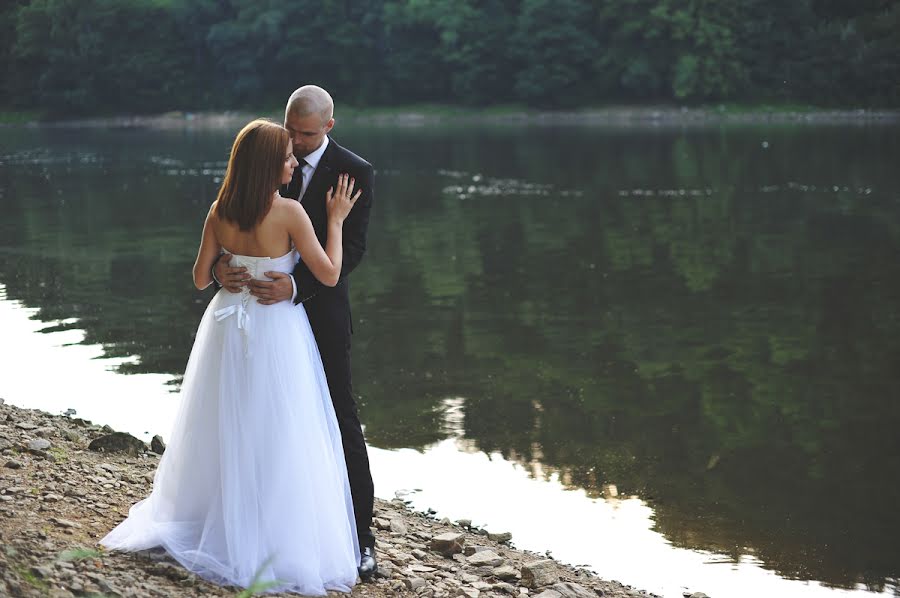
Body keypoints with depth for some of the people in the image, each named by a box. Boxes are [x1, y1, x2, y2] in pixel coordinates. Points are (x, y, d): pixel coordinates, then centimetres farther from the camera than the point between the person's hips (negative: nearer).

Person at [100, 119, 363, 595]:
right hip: (276, 331, -5)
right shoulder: (289, 213, -18)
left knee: (226, 432, 18)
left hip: (228, 328, 5)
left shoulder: (220, 212, -4)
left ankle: (219, 527, 30)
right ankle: (282, 542, 9)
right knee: (279, 439, 3)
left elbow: (200, 278, 3)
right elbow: (329, 275, -13)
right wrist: (335, 220, -4)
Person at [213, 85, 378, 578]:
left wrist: (296, 285, -28)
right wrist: (221, 264, -22)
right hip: (265, 308, 4)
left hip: (320, 311, -4)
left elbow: (350, 250, -15)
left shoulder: (354, 173, -9)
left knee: (339, 418, -1)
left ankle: (361, 534, 5)